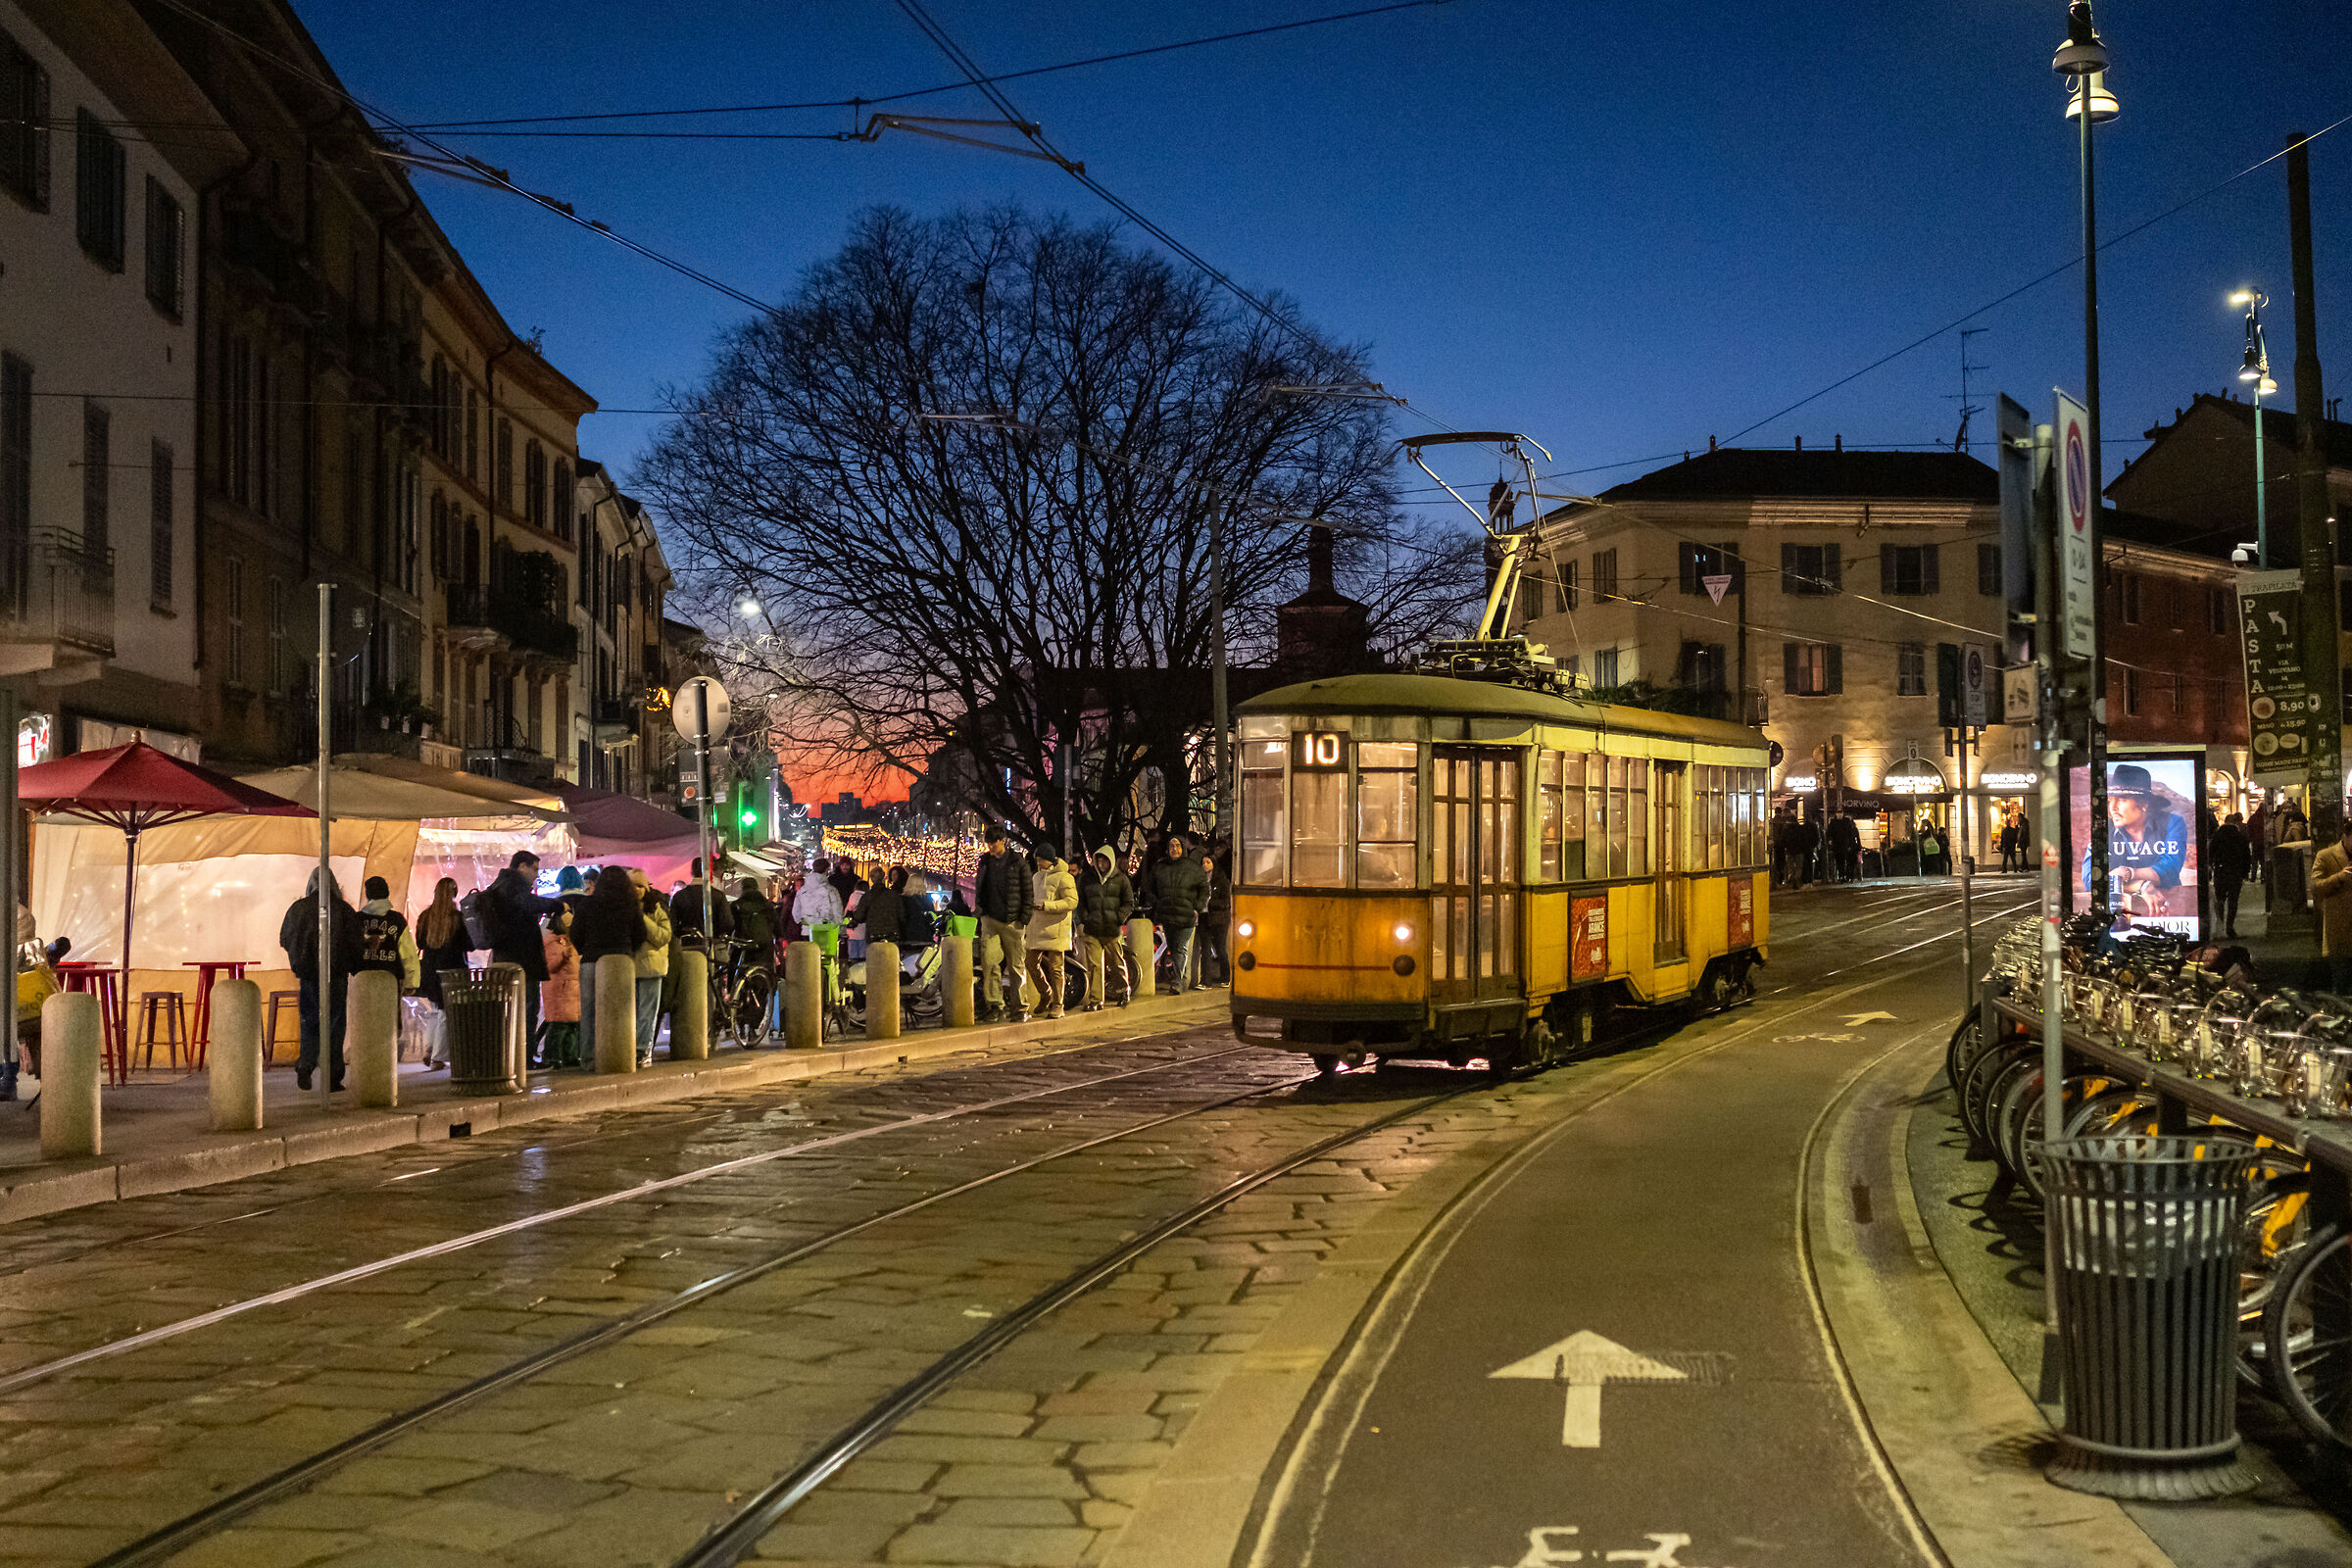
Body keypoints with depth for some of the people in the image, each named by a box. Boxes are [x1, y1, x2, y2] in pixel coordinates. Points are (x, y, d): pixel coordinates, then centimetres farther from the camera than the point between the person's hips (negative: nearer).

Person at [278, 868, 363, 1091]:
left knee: (309, 1022, 13)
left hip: (306, 974, 2)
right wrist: (356, 971, 9)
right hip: (335, 973, -2)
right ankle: (333, 1077, 2)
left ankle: (305, 1065, -6)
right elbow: (355, 943, -3)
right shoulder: (342, 909, -5)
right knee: (334, 1023, 4)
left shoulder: (297, 908, 2)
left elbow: (284, 940, 12)